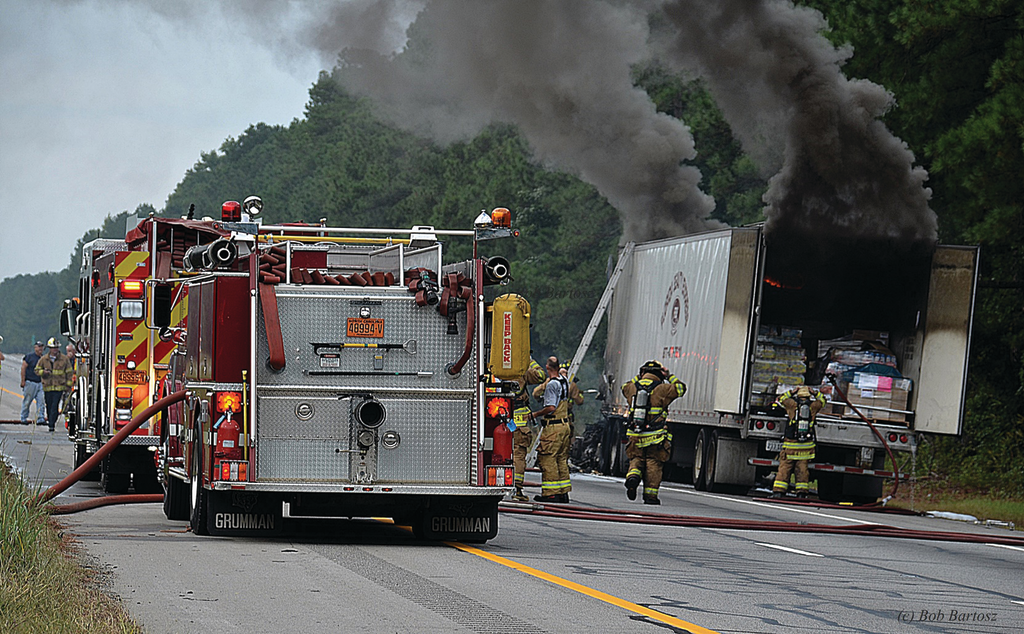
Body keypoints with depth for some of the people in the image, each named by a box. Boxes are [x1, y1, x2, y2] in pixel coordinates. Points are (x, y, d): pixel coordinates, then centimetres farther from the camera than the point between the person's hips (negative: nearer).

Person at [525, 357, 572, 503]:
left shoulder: (552, 384, -16)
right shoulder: (564, 382, 9)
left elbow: (551, 407, -22)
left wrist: (534, 415, -12)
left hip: (553, 427, -9)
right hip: (565, 425, 9)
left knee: (548, 458, -5)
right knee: (562, 459, 12)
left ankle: (551, 492, -7)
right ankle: (563, 492, 13)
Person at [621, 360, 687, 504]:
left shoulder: (633, 388, 6)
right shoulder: (661, 389, -6)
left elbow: (625, 387, 31)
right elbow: (681, 388, 6)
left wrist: (639, 376, 29)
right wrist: (669, 376, 16)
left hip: (635, 436, 3)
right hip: (655, 437, -3)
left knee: (636, 459, 17)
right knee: (653, 464, 4)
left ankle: (633, 476, -14)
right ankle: (650, 495, 0)